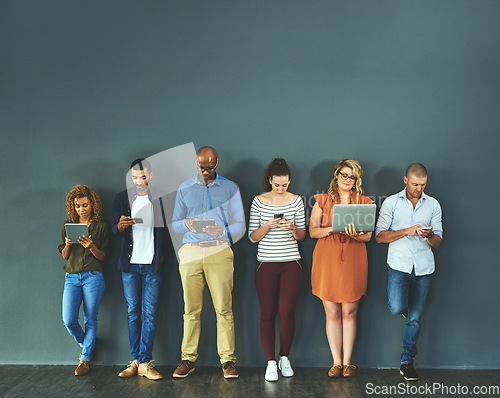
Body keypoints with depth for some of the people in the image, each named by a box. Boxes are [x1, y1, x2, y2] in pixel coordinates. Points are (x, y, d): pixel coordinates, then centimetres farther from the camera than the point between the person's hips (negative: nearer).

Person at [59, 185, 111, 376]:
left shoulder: (101, 227, 4)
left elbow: (103, 257, 2)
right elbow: (64, 256, 13)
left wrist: (91, 247, -18)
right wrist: (68, 245, -9)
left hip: (93, 277, -2)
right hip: (72, 277, 3)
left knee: (90, 320, 0)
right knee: (69, 320, -7)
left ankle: (85, 359, 12)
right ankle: (85, 345, 22)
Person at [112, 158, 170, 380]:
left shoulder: (161, 198, 3)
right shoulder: (123, 198, 8)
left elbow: (167, 229, 8)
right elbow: (114, 229, 6)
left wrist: (162, 255, 0)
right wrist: (121, 226, -17)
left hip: (152, 265, -2)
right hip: (130, 264, 2)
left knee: (150, 314, -4)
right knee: (132, 313, 5)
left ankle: (145, 362, 0)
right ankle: (135, 360, 12)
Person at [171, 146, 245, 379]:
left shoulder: (230, 188, 11)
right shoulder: (184, 189, 16)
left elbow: (240, 225, 7)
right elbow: (174, 223, 15)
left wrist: (223, 231, -14)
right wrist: (187, 224, -8)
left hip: (219, 251, -1)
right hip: (191, 252, 2)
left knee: (223, 308, -6)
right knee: (191, 309, 1)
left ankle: (227, 360, 1)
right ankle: (188, 359, 10)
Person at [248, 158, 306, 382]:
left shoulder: (296, 201, 3)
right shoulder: (259, 202, 1)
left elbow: (302, 236, 8)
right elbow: (253, 236, 2)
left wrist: (292, 228, -13)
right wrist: (267, 226, -16)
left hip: (291, 263, 1)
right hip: (266, 263, 0)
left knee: (287, 312, -1)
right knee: (267, 314, 1)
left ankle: (284, 358, 18)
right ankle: (271, 362, 10)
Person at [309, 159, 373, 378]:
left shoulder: (364, 203, 10)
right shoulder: (323, 200, 10)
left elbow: (368, 236, 4)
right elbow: (312, 231, 3)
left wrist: (353, 234, -18)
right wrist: (332, 229, -15)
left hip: (353, 261, 0)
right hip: (327, 260, 0)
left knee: (349, 312, 1)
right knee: (332, 313, 1)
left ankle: (347, 362, 11)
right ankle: (336, 362, 10)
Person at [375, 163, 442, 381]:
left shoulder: (433, 204, 8)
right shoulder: (391, 202, 2)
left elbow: (438, 241, 8)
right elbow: (379, 236, -4)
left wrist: (429, 235, -15)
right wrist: (407, 231, -16)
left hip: (424, 267, 2)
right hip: (399, 265, -2)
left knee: (415, 317, 3)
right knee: (397, 308, -21)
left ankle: (407, 362, 17)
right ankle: (404, 306, 17)